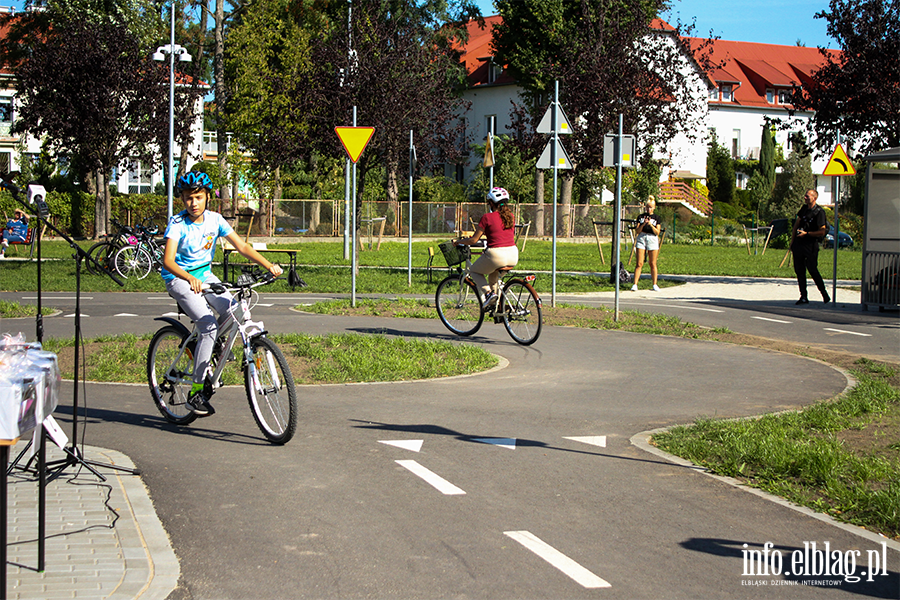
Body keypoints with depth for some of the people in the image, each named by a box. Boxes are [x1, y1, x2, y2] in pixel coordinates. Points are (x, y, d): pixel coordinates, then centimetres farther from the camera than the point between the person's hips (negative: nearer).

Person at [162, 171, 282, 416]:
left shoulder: (214, 219, -3)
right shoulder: (177, 223, -16)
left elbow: (241, 246, -4)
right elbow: (168, 260, -28)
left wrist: (268, 265, -18)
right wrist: (190, 279, -46)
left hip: (205, 275, 5)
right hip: (179, 279, -5)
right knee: (209, 324, -23)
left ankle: (211, 353, 9)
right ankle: (195, 391, -16)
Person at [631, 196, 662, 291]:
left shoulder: (656, 218, 7)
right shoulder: (640, 217, 10)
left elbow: (657, 232, 0)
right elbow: (637, 231, 3)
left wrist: (651, 225, -15)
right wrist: (643, 224, -13)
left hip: (652, 239, 0)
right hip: (641, 238, 0)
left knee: (653, 264, 1)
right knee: (639, 264, -5)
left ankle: (655, 285, 8)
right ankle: (635, 284, -7)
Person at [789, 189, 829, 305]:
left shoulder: (819, 212, -10)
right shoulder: (804, 208, 12)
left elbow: (822, 232, -13)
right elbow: (796, 224, 18)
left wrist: (806, 233, -15)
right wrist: (792, 241, 14)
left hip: (810, 244, -7)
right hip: (798, 243, 7)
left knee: (812, 270, -7)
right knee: (799, 270, 4)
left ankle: (824, 294, 10)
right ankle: (803, 297, 9)